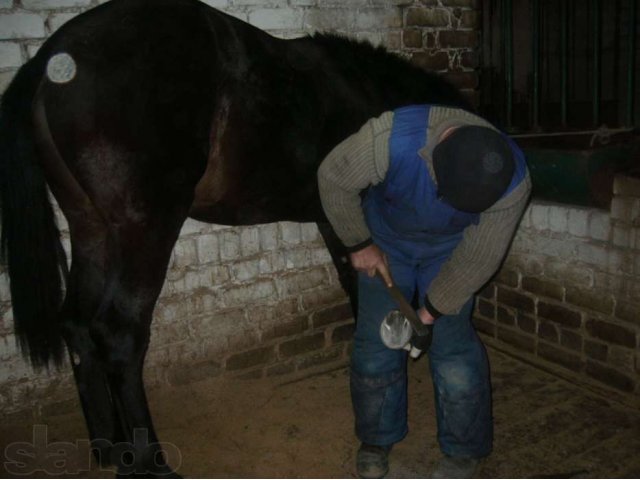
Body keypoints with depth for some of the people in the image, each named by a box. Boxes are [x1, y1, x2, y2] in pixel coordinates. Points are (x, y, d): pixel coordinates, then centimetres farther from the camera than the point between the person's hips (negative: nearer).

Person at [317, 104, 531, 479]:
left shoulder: (513, 181, -32)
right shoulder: (391, 138, -40)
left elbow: (480, 256, -19)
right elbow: (334, 180, -21)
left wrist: (434, 309, -14)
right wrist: (359, 244, -13)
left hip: (448, 248, 0)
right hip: (385, 239, 0)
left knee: (452, 343, -5)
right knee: (376, 340, 1)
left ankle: (465, 449, 15)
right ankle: (377, 439, 23)